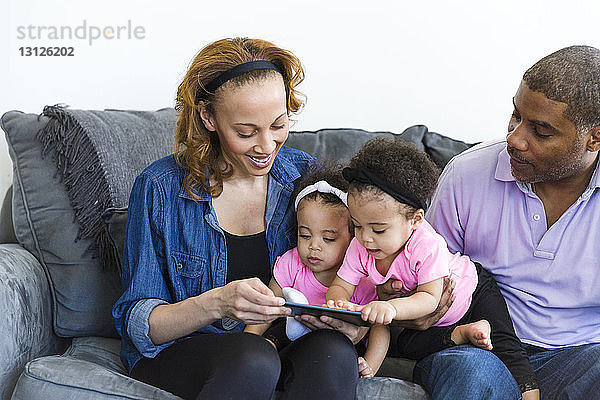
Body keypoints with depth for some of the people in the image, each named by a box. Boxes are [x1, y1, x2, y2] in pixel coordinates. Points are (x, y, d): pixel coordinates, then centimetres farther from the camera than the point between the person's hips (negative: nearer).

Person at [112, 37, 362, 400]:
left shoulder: (306, 176, -1)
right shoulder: (160, 189, -11)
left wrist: (350, 323, -19)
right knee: (254, 360, -35)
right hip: (178, 353, -2)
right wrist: (217, 303, -29)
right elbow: (136, 322, -10)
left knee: (333, 350, -30)